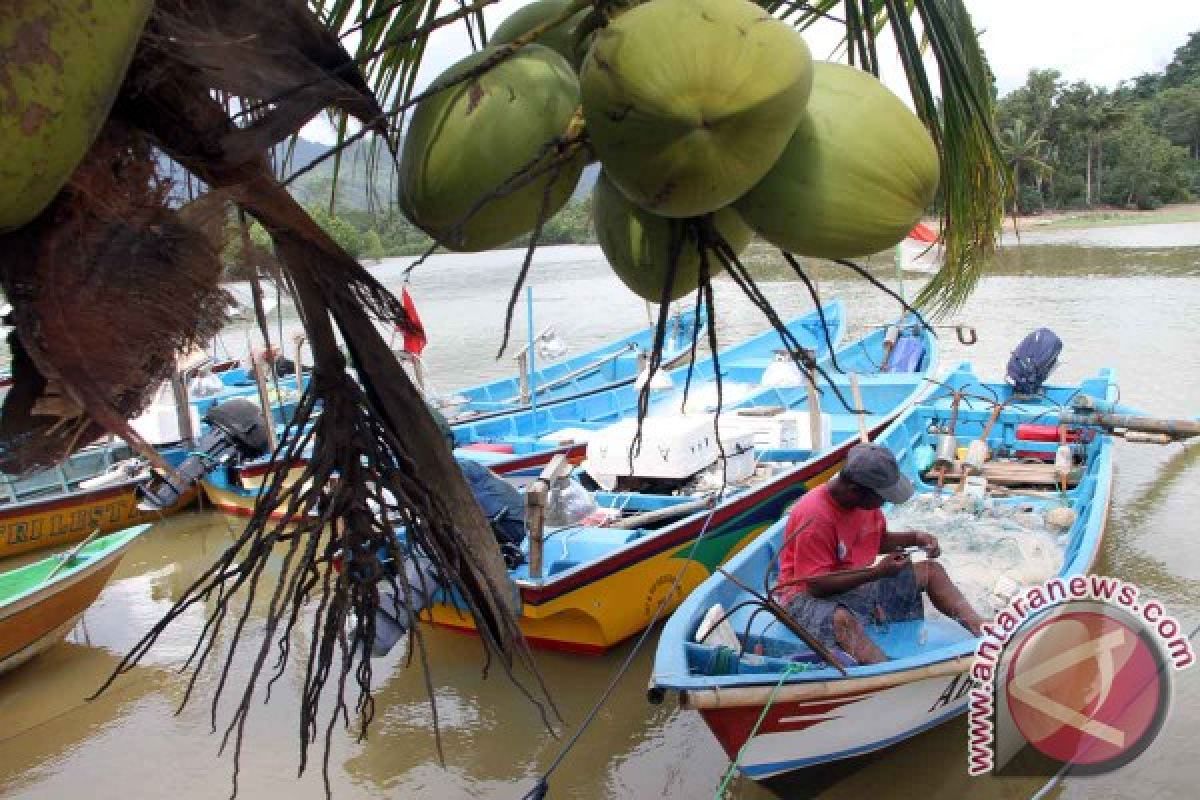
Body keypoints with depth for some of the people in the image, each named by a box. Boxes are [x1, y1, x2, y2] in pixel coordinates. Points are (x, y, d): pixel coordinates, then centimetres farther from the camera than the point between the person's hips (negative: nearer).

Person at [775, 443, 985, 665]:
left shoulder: (866, 499, -2)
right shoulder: (814, 516, -28)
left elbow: (879, 540, 17)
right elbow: (816, 584, -27)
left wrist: (915, 538, -3)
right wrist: (878, 572, -26)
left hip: (858, 581, 9)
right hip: (809, 595, -9)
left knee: (931, 571, 5)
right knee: (842, 620, -43)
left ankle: (981, 629, -6)